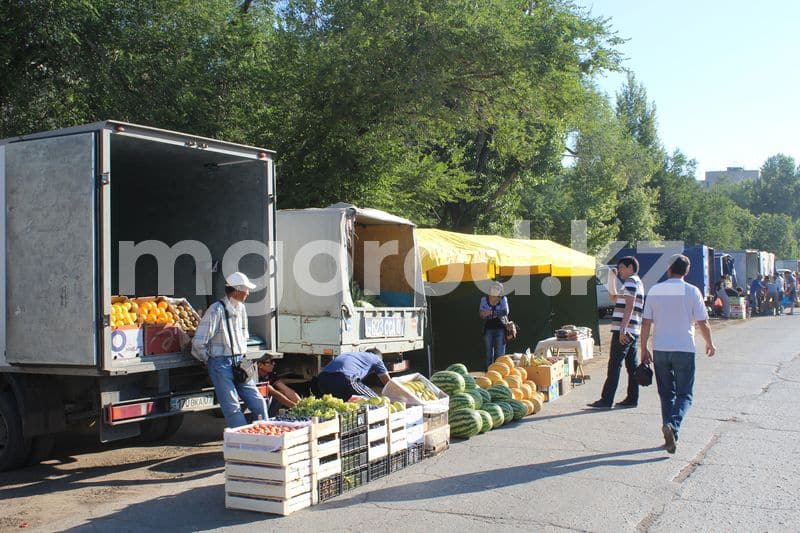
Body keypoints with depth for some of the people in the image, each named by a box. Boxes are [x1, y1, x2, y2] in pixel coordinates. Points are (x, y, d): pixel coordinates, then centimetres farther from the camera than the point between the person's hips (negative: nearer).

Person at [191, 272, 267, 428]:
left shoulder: (240, 308, 9)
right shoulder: (216, 310, -16)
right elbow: (198, 343, -17)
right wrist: (208, 361, -3)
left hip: (239, 362, 7)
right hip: (221, 364, -7)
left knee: (258, 402, 3)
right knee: (233, 408, -8)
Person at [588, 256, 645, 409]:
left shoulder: (631, 282, -9)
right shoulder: (637, 282, 23)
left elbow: (629, 307, -19)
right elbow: (613, 295, 31)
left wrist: (622, 329, -24)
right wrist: (612, 277, 22)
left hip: (624, 331, -10)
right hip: (633, 332, 10)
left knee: (614, 365, -9)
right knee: (632, 365, 9)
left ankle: (606, 400, -8)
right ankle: (632, 399, 13)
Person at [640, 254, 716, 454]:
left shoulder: (654, 290, 2)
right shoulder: (691, 291, -5)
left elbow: (646, 322, 2)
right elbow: (702, 322, -3)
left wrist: (644, 349, 9)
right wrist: (710, 344, 14)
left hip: (660, 350, 3)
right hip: (684, 349, -2)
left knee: (666, 394, 14)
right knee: (684, 394, 3)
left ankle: (670, 436, 15)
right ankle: (673, 425, -22)